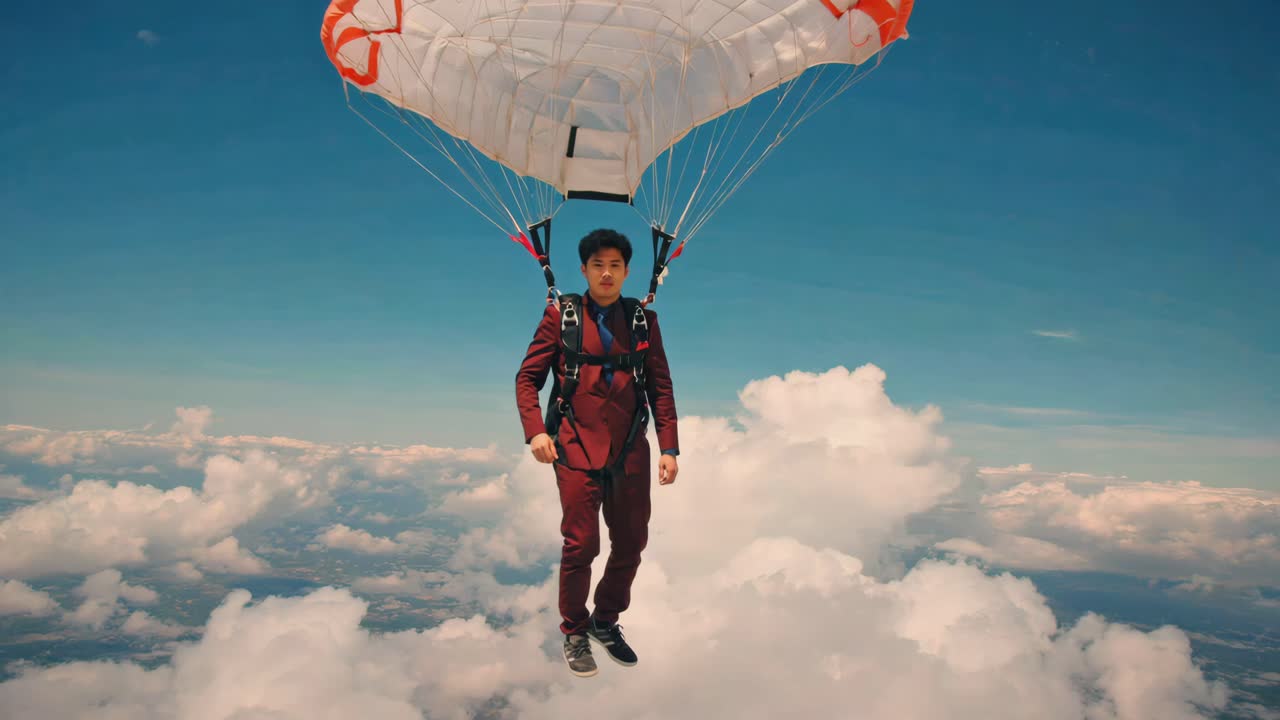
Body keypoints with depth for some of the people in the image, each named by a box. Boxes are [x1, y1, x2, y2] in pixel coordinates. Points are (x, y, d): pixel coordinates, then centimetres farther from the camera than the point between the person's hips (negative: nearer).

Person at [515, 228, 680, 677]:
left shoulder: (644, 320, 8)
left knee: (632, 543, 10)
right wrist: (535, 431, -14)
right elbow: (528, 377, 1)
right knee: (581, 544, -2)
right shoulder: (560, 315, 2)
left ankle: (606, 621, 33)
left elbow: (661, 387, 8)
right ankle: (575, 633, 19)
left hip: (631, 451, 3)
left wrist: (669, 448, 0)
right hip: (577, 448, -3)